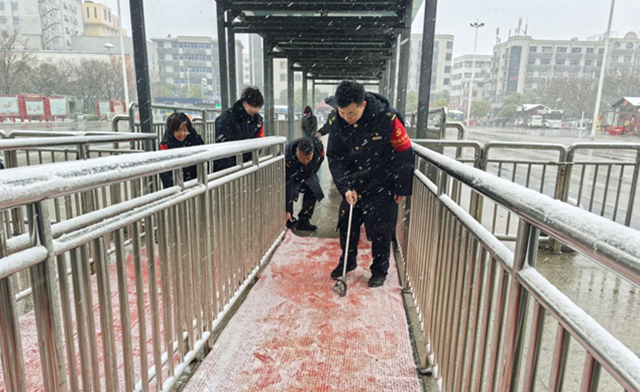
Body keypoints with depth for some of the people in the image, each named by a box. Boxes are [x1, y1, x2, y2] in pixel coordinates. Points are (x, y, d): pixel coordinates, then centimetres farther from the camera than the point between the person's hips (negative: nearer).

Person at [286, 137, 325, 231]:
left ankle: (303, 222, 11)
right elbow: (288, 186, -42)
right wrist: (287, 210, -41)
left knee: (312, 192, 0)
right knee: (289, 194, -24)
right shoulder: (288, 160, -44)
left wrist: (312, 173, 0)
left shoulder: (318, 146, -33)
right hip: (291, 175, -4)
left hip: (307, 173, 5)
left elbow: (321, 157, -6)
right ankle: (290, 222, -6)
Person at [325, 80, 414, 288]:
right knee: (347, 224, 12)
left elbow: (404, 153, -13)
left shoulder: (387, 118, -24)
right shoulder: (335, 121, -13)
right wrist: (345, 187, -16)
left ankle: (380, 270, 26)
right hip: (353, 183, 4)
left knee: (381, 228, 5)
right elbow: (335, 157, -5)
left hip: (382, 184, -3)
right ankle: (347, 262, 36)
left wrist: (402, 189, -8)